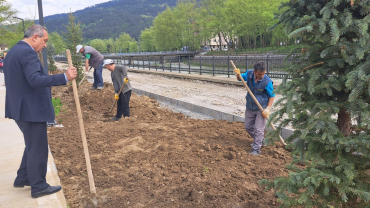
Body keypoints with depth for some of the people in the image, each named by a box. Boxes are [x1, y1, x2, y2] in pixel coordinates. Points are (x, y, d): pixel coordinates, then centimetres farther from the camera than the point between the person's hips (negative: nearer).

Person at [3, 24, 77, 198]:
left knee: (33, 146, 23)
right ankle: (38, 187, 14)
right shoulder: (27, 52, -18)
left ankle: (22, 178, 34)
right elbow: (35, 80, -29)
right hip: (31, 110, -10)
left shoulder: (13, 52, 15)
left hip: (20, 108, 10)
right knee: (38, 148, 2)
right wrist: (64, 77, -33)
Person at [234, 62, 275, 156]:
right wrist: (238, 75, -12)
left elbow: (272, 95, -11)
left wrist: (268, 108, -19)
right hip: (250, 107, 6)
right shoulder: (249, 74, -9)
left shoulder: (267, 82, -22)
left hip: (261, 109, -6)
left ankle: (256, 149, 7)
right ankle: (260, 140, 39)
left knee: (258, 129, -4)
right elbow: (240, 78, 12)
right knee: (248, 126, 16)